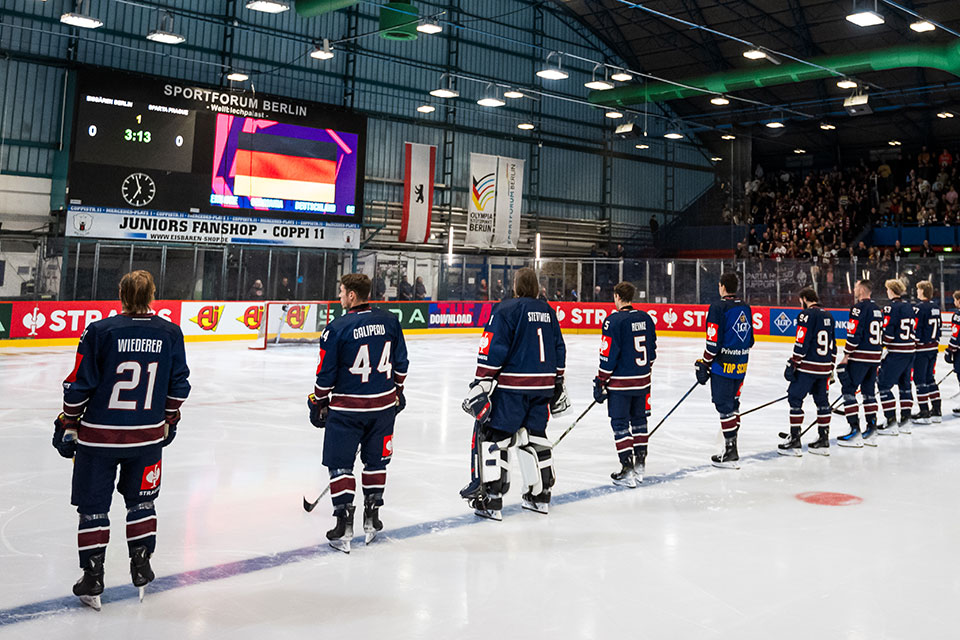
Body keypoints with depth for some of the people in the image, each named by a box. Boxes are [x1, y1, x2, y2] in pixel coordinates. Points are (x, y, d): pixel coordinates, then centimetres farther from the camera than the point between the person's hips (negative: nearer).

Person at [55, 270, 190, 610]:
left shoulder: (99, 332, -11)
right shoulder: (170, 333, -3)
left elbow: (78, 386, -8)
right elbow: (178, 385, 4)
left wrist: (67, 425, 5)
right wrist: (169, 420, 19)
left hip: (99, 434, -2)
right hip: (147, 435, 2)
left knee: (94, 506, 11)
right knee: (141, 501, 20)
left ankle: (92, 579, 17)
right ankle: (141, 568, 28)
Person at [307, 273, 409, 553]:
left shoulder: (337, 328, -13)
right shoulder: (390, 321, -1)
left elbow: (326, 374, -8)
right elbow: (400, 363, 8)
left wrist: (318, 404, 5)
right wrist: (397, 391, 22)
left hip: (347, 407, -4)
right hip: (384, 404, 4)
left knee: (339, 463, 7)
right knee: (376, 460, 18)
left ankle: (344, 523, 4)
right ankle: (371, 517, 25)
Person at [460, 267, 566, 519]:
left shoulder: (505, 310, -8)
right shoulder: (548, 311, 13)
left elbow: (493, 350, -14)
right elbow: (559, 350, 18)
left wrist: (481, 384, -12)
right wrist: (558, 384, 27)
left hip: (512, 387, -7)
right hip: (543, 385, 7)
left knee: (493, 436, -1)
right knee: (534, 436, 17)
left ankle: (491, 501, -4)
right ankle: (540, 495, 23)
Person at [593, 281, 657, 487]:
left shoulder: (614, 321, -15)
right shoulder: (646, 318, 5)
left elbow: (608, 355, -16)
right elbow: (652, 350, 13)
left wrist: (601, 382, -8)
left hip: (621, 381, -6)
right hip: (642, 381, 7)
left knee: (620, 423, 1)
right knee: (639, 419, 18)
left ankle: (627, 470, -2)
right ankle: (640, 465, 26)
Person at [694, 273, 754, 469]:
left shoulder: (718, 307, -13)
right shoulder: (745, 308, 11)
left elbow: (714, 341, -16)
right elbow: (749, 339, 16)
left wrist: (704, 365, -9)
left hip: (723, 365, -8)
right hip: (741, 366, 8)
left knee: (724, 406, -5)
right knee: (732, 404, 16)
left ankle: (731, 454, -5)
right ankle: (732, 445, 23)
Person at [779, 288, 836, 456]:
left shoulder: (807, 315, -11)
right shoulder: (828, 316, 14)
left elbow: (801, 343, -17)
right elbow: (832, 345, 19)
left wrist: (792, 365, -12)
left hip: (808, 366, -8)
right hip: (824, 367, 8)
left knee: (795, 398, -2)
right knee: (822, 400, 14)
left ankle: (794, 440, -4)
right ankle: (823, 440, 18)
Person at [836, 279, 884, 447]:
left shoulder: (859, 307, -13)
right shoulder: (878, 309, 14)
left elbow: (854, 334, -19)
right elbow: (881, 334, 18)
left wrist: (846, 355, -12)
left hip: (860, 357, -9)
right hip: (875, 357, 9)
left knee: (848, 389, -4)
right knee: (869, 391, 15)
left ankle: (855, 430, -8)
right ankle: (871, 431, 17)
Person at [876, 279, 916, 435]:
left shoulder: (891, 307, -13)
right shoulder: (910, 306, 11)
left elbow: (887, 333, -17)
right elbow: (915, 330, 16)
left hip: (896, 352, -9)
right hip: (910, 351, 9)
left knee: (884, 384, -5)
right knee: (905, 383, 17)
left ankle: (891, 422, -9)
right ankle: (905, 421, 20)